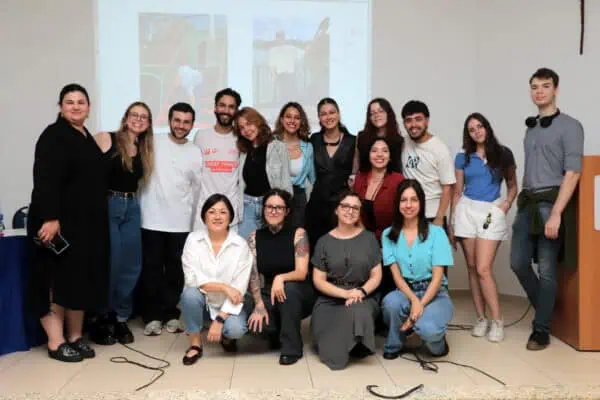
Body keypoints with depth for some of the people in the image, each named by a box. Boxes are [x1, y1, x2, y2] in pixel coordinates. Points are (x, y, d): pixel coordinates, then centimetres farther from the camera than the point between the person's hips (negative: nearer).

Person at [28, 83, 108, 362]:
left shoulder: (87, 138, 16)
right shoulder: (53, 136, -9)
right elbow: (45, 181, -19)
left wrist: (96, 222, 18)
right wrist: (50, 218, -27)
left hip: (86, 223, 8)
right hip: (60, 222, -8)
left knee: (82, 280, 11)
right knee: (58, 281, -4)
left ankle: (75, 337, 20)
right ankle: (56, 342, 5)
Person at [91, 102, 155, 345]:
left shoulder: (145, 150, 12)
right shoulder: (105, 139, -6)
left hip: (132, 208, 6)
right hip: (106, 206, -6)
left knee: (132, 266, 5)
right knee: (110, 265, -3)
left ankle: (120, 318, 20)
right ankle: (100, 320, 14)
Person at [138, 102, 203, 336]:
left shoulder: (195, 153, 7)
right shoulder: (154, 144, 0)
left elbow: (198, 186, 12)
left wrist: (187, 208, 8)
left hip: (180, 222, 2)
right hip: (152, 219, -2)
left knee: (176, 270, 8)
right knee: (152, 269, 4)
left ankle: (171, 314, 20)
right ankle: (152, 316, 15)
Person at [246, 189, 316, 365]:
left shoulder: (298, 234, -12)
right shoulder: (255, 237, -2)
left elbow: (302, 272, -18)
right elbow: (253, 275, -10)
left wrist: (280, 278, -39)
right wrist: (259, 305, -24)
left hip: (299, 294, -2)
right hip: (270, 295, 2)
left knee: (288, 288, -37)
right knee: (253, 321, -28)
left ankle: (292, 348, -18)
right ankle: (277, 332, 11)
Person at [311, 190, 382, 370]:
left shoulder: (369, 238, 7)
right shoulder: (324, 242, 5)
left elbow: (376, 276, 5)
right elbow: (318, 280, 1)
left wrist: (361, 292, -16)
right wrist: (345, 293, -15)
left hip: (364, 297, 1)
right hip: (330, 300, -1)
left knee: (358, 312, -38)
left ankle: (356, 347, -7)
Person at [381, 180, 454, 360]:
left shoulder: (436, 233, -7)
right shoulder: (389, 234, 1)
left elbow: (437, 277, -10)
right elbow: (396, 275, -5)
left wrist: (421, 305, -22)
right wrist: (413, 300, -22)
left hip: (434, 293, -2)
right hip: (405, 291, 2)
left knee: (427, 329, -33)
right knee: (391, 302, -34)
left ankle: (437, 339, 7)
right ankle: (393, 345, -4)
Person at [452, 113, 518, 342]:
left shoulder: (503, 154, 5)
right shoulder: (463, 158, 9)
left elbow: (512, 186, 12)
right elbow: (457, 192, 11)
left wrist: (507, 204, -6)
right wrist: (452, 222, 8)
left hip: (492, 212, -3)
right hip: (466, 210, 3)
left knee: (483, 269, -12)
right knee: (472, 267, 3)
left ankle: (497, 321, -1)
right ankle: (481, 319, 13)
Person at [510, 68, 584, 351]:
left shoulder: (569, 126, -4)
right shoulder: (530, 128, 16)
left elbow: (572, 173, -12)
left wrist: (556, 213, -20)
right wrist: (522, 201, 12)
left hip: (551, 202, -6)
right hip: (527, 202, 6)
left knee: (546, 269, -1)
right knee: (518, 263, 6)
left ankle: (541, 330, 11)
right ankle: (545, 309, 28)